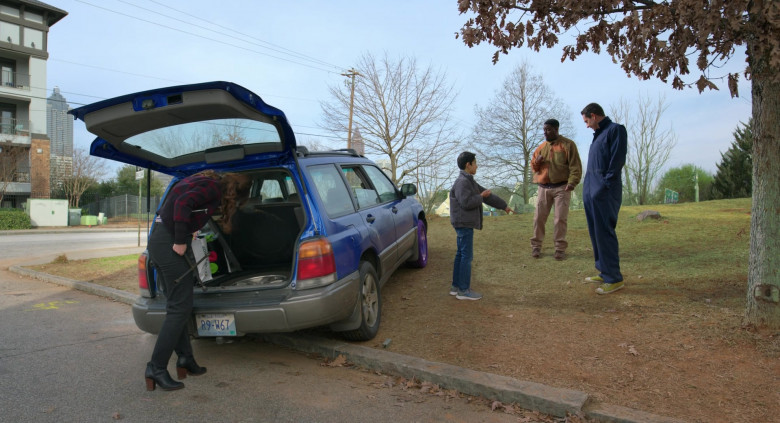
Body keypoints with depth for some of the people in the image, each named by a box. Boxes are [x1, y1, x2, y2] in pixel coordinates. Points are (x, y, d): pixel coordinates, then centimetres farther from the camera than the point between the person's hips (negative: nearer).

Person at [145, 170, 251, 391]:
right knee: (180, 308, -5)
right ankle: (156, 369, -2)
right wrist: (181, 242, -20)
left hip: (157, 240, 10)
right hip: (170, 242, -10)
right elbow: (183, 203, -24)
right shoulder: (214, 187, -10)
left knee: (176, 305, 15)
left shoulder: (203, 181, 19)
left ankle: (185, 359, 22)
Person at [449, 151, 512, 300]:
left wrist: (504, 205, 23)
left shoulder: (469, 182, 17)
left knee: (461, 254, 13)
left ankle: (456, 286, 19)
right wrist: (481, 196, -10)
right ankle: (463, 290, -2)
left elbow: (487, 195, 21)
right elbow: (466, 202, -24)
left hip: (465, 224, 10)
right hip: (464, 224, -10)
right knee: (466, 256, -7)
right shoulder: (462, 182, -15)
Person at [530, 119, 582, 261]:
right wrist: (536, 162, -5)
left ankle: (560, 248, 4)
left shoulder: (568, 144, -2)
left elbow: (575, 166, -7)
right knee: (539, 217, 3)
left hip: (561, 188, -4)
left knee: (560, 218, -3)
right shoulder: (541, 147, 12)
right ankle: (536, 246, 12)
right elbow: (533, 166, 18)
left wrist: (572, 182, -21)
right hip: (543, 188, 4)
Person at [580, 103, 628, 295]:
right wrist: (589, 187, 13)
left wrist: (605, 185, -18)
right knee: (596, 232, 11)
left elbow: (617, 159, -13)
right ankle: (604, 272, 19)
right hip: (591, 190, 9)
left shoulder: (616, 130, -5)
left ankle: (614, 278, -3)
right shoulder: (598, 134, 22)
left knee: (605, 233, -8)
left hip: (604, 192, -9)